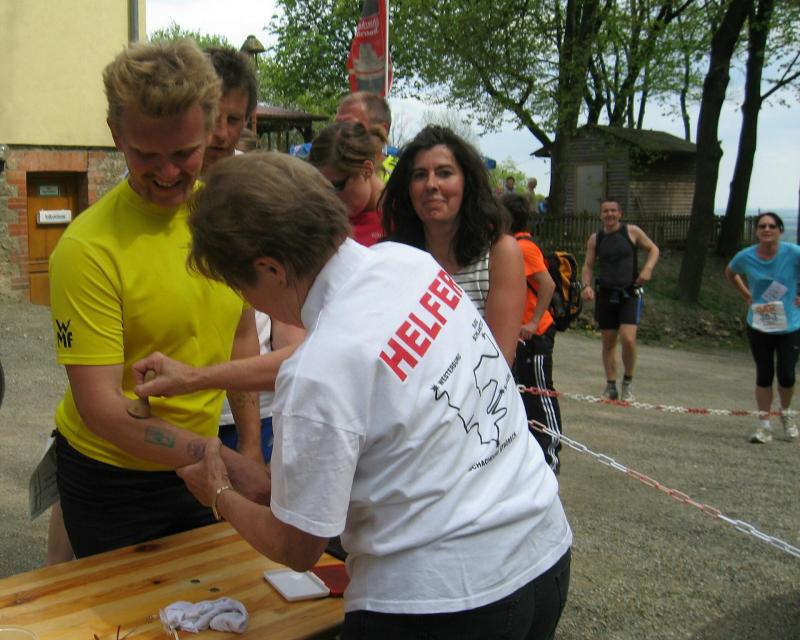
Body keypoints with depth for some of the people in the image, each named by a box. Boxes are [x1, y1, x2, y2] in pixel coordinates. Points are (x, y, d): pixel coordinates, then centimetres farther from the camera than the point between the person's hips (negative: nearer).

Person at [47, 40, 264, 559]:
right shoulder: (89, 248, -23)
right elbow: (100, 404, -23)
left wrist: (251, 449, 5)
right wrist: (210, 456, -32)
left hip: (198, 467, 5)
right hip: (112, 480, -5)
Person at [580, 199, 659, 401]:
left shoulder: (632, 232, 0)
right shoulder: (595, 239, 6)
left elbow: (653, 249, 8)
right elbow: (587, 266, 9)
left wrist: (648, 268, -10)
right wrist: (587, 285, -9)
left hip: (630, 293, -3)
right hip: (605, 294, 3)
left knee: (628, 339, -16)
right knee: (608, 342, 7)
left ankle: (628, 382, 6)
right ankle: (611, 386, 19)